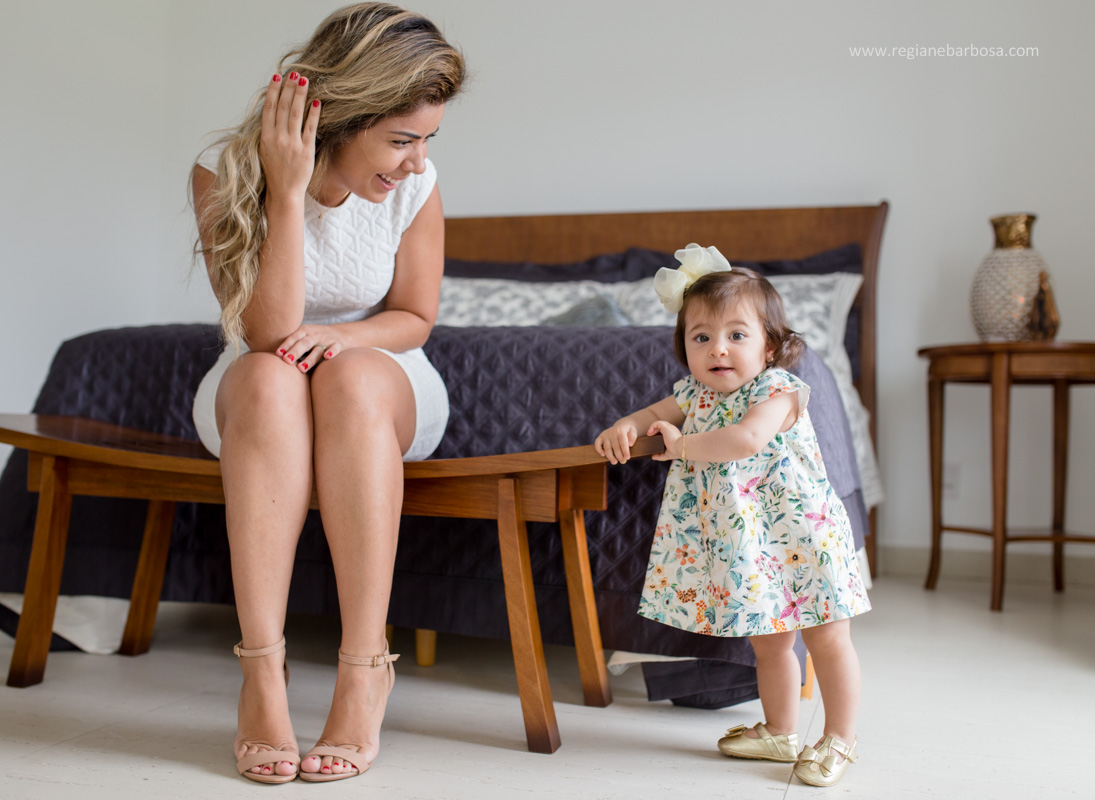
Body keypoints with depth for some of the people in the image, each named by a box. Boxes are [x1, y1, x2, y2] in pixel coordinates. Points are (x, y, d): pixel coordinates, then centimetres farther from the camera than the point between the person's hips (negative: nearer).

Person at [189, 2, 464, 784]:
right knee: (269, 377, -36)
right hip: (251, 401, 0)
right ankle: (262, 674, -37)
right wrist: (287, 192, -31)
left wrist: (338, 336, -21)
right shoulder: (227, 172, -18)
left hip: (383, 387, 1)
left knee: (351, 376, -35)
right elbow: (268, 331, -24)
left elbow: (414, 318, -1)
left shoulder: (414, 186, -13)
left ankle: (366, 674, -35)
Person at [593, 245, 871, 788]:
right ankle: (779, 733, 35)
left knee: (827, 640, 5)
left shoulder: (777, 393, -20)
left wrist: (683, 445, -26)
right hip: (746, 550, 7)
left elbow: (746, 439, -38)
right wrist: (627, 427, -3)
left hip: (798, 537, -7)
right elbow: (658, 413, 20)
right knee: (767, 642, 19)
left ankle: (839, 740, 20)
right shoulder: (695, 396, 2)